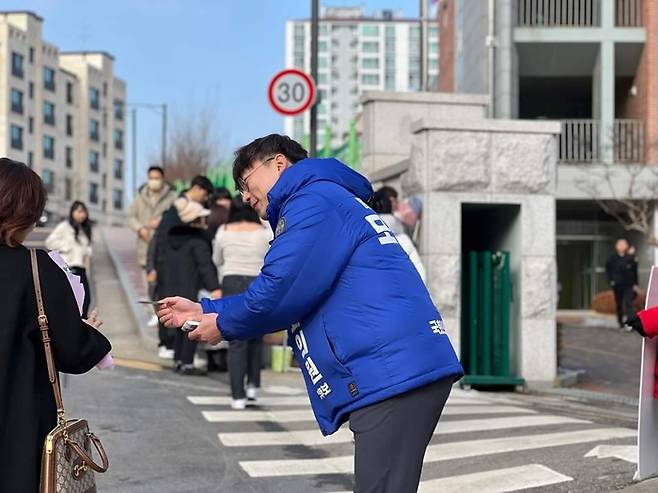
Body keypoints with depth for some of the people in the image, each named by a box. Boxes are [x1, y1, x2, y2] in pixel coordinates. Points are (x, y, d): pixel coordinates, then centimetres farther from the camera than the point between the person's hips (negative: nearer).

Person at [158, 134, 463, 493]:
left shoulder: (314, 200, -4)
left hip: (392, 372, -11)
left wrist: (224, 325, 6)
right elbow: (288, 300, 29)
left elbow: (280, 290, -12)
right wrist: (203, 311, 26)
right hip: (404, 370, 11)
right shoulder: (330, 203, 29)